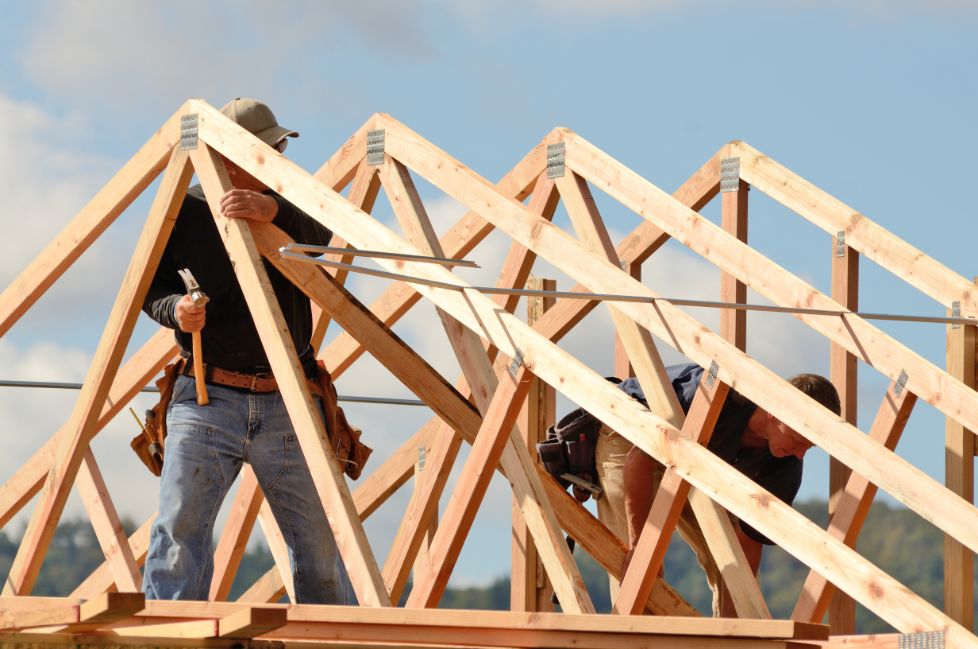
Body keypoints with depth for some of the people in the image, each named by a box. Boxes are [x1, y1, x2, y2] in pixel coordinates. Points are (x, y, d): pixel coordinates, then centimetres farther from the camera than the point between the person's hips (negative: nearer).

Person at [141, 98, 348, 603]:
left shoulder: (291, 211, 8)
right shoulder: (188, 211, 3)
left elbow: (321, 239, -14)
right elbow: (151, 284, 7)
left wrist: (275, 212, -33)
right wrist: (175, 308, -16)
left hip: (286, 405, 2)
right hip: (208, 400, -2)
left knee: (319, 541, 7)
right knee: (181, 527, -15)